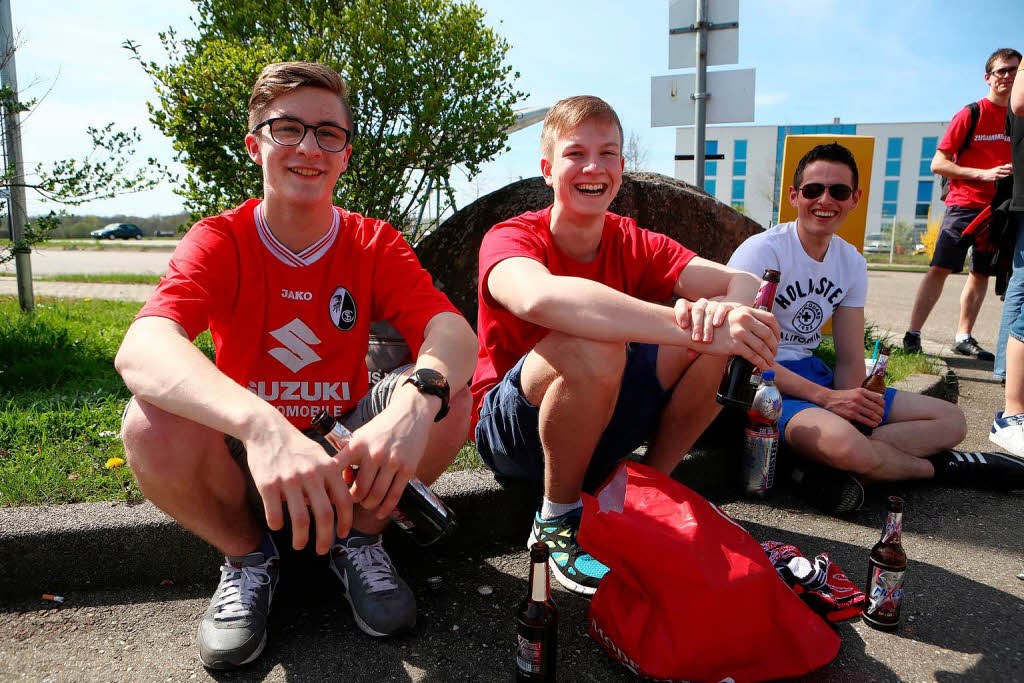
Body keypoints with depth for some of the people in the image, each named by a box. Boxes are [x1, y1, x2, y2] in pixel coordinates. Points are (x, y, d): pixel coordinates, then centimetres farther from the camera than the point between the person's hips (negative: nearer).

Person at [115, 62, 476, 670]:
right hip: (242, 458, 0)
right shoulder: (220, 242, -12)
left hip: (347, 453, 1)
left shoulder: (375, 245, -6)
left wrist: (415, 397, -48)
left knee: (448, 398, -25)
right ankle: (247, 555, 1)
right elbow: (141, 348, -32)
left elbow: (455, 332, -23)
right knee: (152, 423, -30)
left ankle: (358, 536, 3)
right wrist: (261, 425, -52)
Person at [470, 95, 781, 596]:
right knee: (593, 346, -35)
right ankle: (558, 518, -11)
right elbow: (539, 298, -43)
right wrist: (694, 326, -48)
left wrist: (721, 311, -38)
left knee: (715, 337, -15)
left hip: (599, 427, 5)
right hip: (511, 432, -4)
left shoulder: (632, 244, -1)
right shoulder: (509, 239, -17)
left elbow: (742, 283, -13)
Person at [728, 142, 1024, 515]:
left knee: (951, 420, 2)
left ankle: (826, 468, -20)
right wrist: (826, 398, -23)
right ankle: (938, 465, -2)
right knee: (844, 442, -36)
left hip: (813, 374, 8)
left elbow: (850, 361, 7)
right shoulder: (762, 251, -13)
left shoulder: (851, 262, 8)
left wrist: (851, 400, -15)